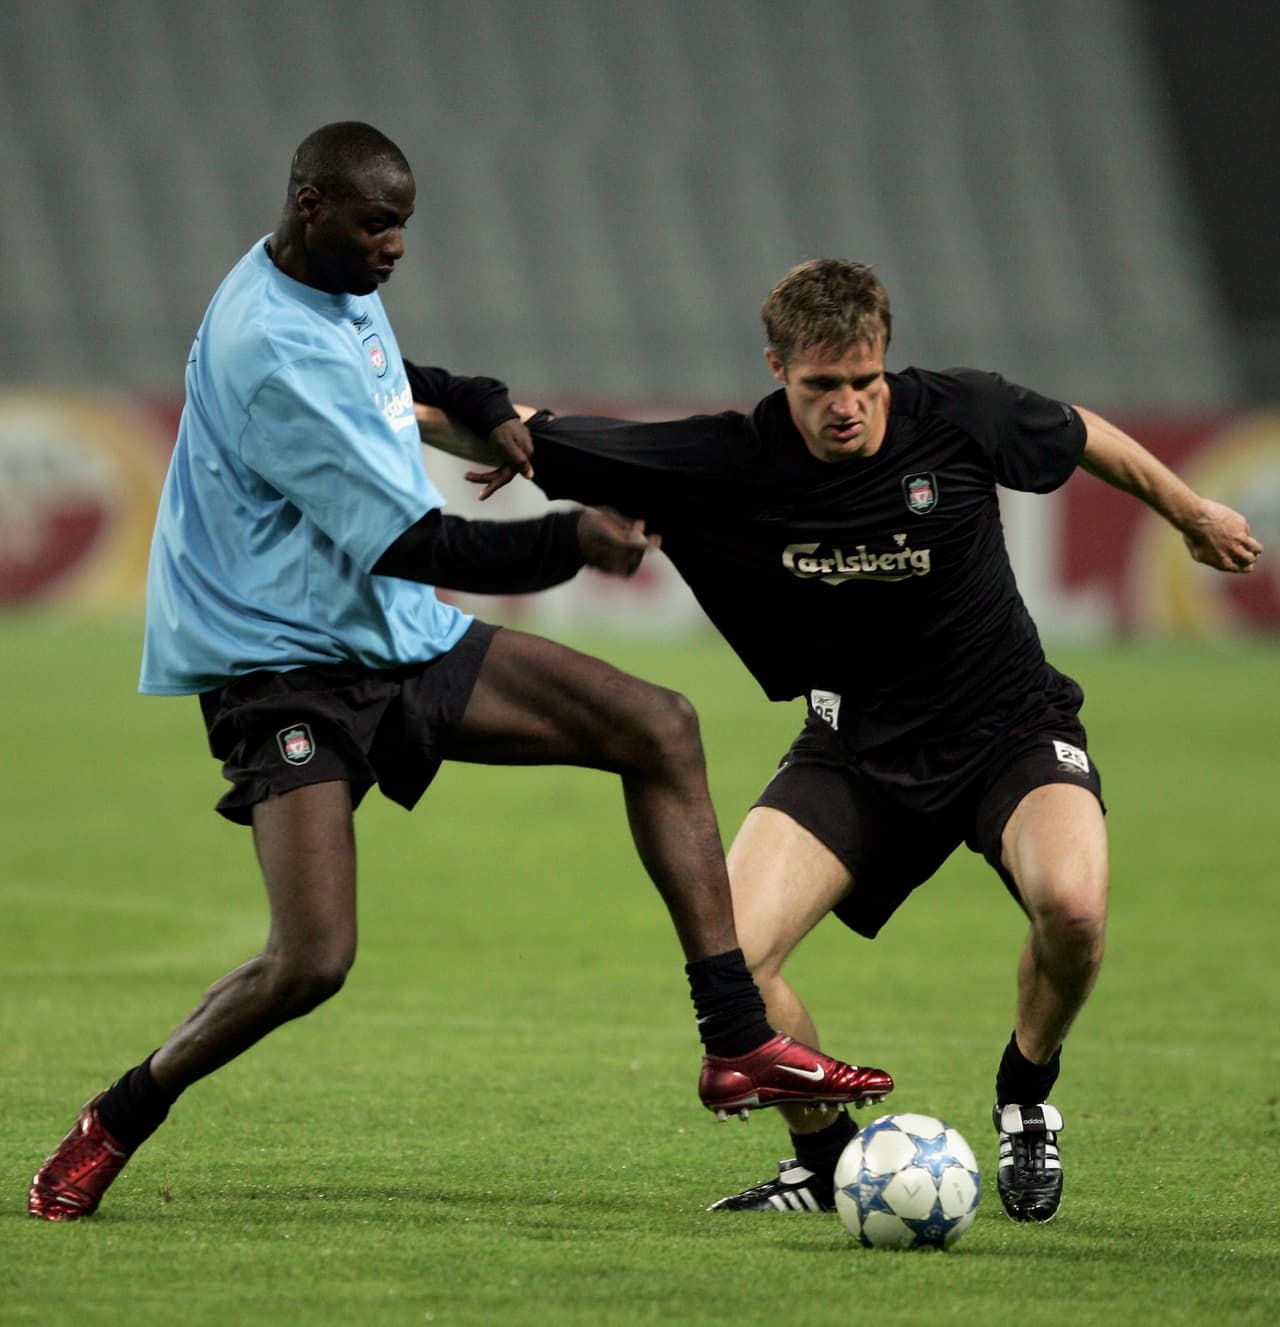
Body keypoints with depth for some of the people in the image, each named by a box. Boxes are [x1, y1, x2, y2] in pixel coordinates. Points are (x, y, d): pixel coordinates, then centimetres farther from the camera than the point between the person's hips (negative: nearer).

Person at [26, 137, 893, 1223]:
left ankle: (738, 1044, 0)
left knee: (661, 729, -1)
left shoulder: (338, 282, 6)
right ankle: (112, 1129, 2)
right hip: (288, 666, -9)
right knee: (311, 962, -23)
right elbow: (409, 543, -25)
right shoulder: (272, 351, -24)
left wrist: (478, 405, 20)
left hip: (407, 641, 9)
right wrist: (572, 541, -24)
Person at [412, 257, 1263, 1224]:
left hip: (1011, 728, -2)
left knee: (1073, 906, -32)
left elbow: (1086, 438, 5)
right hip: (856, 753, 2)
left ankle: (1026, 1098, 1)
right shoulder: (728, 463, -16)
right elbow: (535, 440, -12)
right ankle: (828, 1158, 9)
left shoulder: (961, 417, -16)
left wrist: (1194, 515, 18)